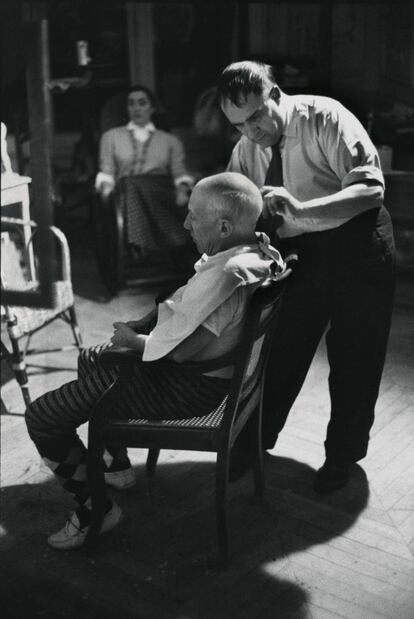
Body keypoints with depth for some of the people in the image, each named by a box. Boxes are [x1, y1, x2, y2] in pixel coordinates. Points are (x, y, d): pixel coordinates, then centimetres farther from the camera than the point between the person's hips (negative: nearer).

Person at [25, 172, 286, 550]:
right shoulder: (253, 250, -2)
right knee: (91, 360, 33)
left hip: (186, 388, -11)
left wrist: (132, 340, -13)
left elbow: (181, 349, -32)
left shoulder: (226, 275, -33)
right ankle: (116, 465, 40)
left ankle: (95, 509, 8)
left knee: (42, 417, -6)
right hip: (200, 374, 11)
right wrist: (144, 325, 4)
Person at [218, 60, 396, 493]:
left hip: (355, 243, -4)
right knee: (280, 350, 8)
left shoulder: (325, 118, -17)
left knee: (353, 357, 7)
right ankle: (255, 439, 29)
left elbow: (370, 188, -26)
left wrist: (300, 210, -39)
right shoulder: (244, 152, 0)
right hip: (294, 252, 4)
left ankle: (342, 455, 28)